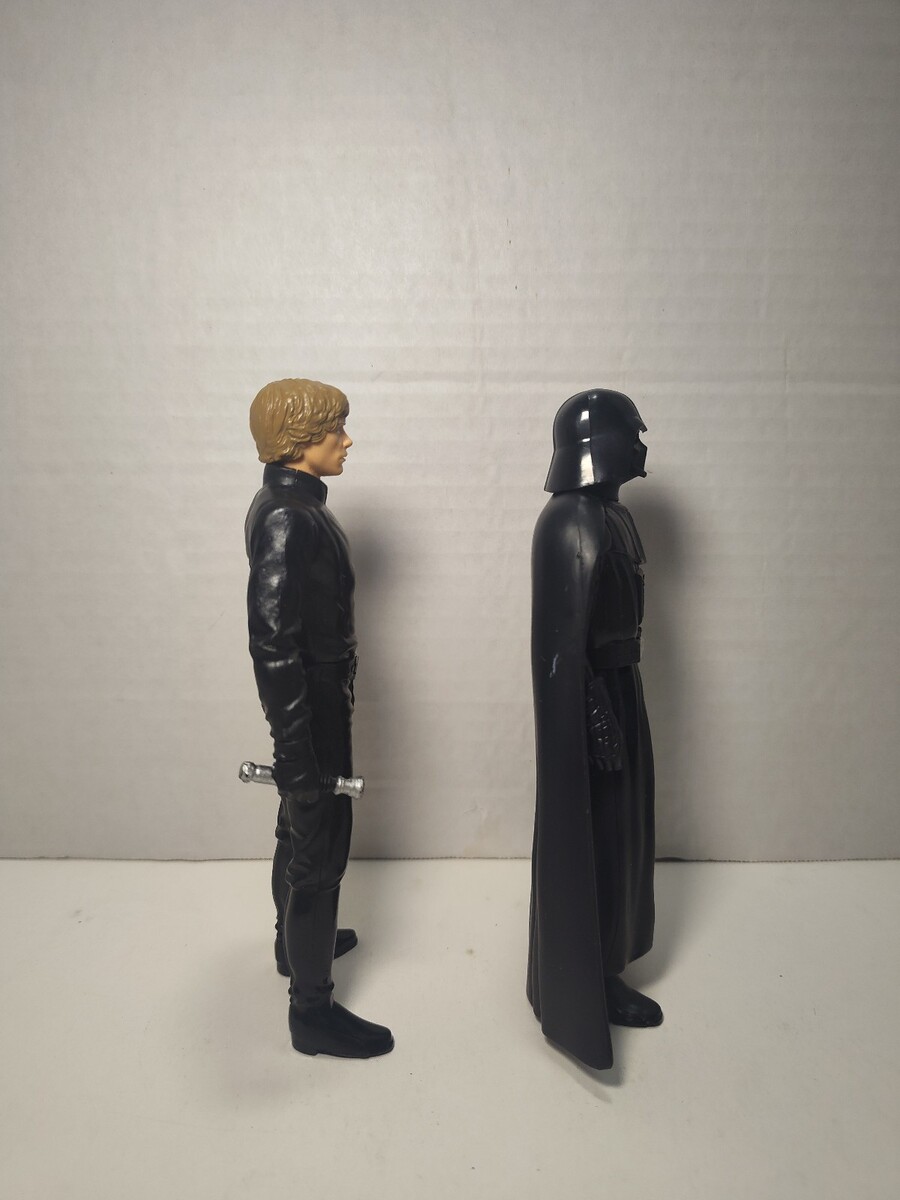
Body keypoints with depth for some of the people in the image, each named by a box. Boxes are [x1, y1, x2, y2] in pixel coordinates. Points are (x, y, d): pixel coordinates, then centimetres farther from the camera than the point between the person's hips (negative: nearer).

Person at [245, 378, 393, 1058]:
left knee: (302, 830, 25)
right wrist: (297, 749, -24)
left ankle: (297, 940, 47)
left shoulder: (295, 505, 7)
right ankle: (313, 1010, 20)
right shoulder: (286, 518, -24)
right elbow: (273, 642, -27)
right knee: (320, 846, 3)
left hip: (319, 696, 10)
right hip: (311, 705, -10)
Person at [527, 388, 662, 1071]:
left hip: (618, 688, 10)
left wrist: (621, 699, 20)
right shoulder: (570, 524, -21)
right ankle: (581, 991, 23)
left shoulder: (611, 513, 10)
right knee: (585, 842, 4)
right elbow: (562, 641, -23)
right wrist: (597, 718, -21)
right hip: (589, 700, -10)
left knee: (616, 831, 20)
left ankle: (601, 965, 39)